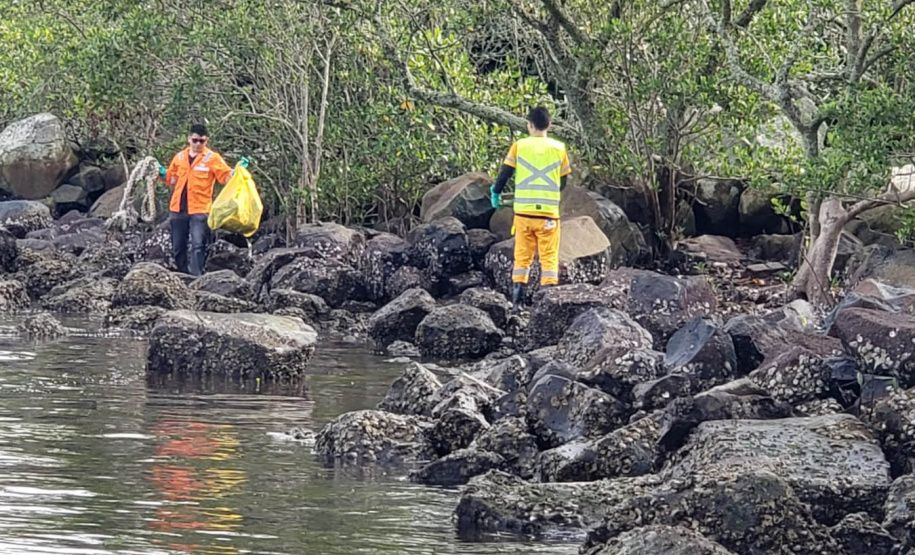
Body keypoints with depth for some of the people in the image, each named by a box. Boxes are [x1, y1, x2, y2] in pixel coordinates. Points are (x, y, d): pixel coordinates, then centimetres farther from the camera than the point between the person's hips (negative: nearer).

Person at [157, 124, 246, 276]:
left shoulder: (212, 158, 0)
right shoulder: (179, 157, 12)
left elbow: (227, 177, -5)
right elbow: (172, 179, 21)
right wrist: (162, 173, 3)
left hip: (200, 210, -5)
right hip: (178, 209, 5)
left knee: (198, 245, -15)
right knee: (178, 248, 10)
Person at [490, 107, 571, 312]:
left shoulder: (519, 146, 0)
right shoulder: (559, 148, 2)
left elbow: (505, 173, -1)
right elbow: (563, 181, 10)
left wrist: (496, 192, 18)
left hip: (524, 211, 1)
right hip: (549, 213, -1)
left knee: (522, 258, 9)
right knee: (549, 258, 3)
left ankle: (516, 302, 5)